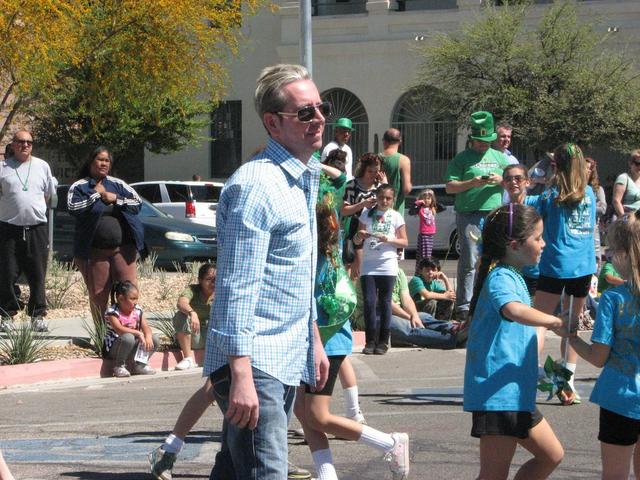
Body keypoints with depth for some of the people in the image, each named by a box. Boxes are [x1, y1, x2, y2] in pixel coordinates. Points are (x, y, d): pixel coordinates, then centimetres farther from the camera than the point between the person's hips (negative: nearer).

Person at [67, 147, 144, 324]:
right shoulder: (79, 187, 4)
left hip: (123, 248, 2)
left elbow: (138, 203, 7)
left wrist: (116, 199, -6)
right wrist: (96, 194, -9)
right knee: (98, 296, 3)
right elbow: (74, 208, -12)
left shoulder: (117, 184, 13)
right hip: (95, 251, -2)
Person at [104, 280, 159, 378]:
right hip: (114, 347, -6)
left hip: (133, 347, 6)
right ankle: (119, 367, -18)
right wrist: (138, 333, -35)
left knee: (155, 339, -9)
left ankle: (139, 365, 2)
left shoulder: (137, 310, 3)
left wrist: (148, 336, -28)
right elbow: (119, 329, -31)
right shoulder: (112, 312, -17)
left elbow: (146, 327, -6)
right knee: (128, 338, -38)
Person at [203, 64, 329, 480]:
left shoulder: (303, 180, 16)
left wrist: (313, 341, 26)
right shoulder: (256, 185, -16)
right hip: (254, 364, -10)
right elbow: (238, 286, -21)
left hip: (286, 362, 10)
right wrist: (241, 375, -26)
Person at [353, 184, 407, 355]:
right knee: (369, 302, -5)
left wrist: (387, 239, -13)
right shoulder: (367, 214, 7)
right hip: (368, 265, 1)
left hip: (387, 265, -1)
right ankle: (370, 341, 0)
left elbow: (404, 242, 3)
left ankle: (383, 342, 6)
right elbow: (356, 241, 8)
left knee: (384, 302, 1)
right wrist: (360, 236, -15)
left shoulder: (396, 217, 4)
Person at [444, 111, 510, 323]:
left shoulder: (499, 157, 18)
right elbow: (450, 187, -2)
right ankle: (463, 305, -7)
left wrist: (501, 180, -4)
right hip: (469, 215, -4)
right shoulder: (462, 159, 4)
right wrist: (472, 183, -17)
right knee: (469, 261, -8)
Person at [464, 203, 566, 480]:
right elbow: (514, 310, -39)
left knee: (551, 456, 17)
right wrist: (553, 321, -26)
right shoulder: (501, 278, -16)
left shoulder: (511, 276, 17)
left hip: (516, 394, 10)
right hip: (498, 392, -10)